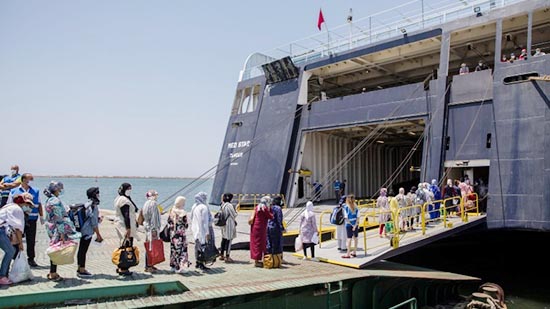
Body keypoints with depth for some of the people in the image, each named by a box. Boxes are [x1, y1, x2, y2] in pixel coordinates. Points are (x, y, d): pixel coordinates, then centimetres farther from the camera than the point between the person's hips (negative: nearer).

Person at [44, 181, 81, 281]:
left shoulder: (49, 200, 13)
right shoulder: (56, 201, -17)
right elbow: (59, 219, -20)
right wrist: (62, 233, -20)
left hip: (51, 228, 10)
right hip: (57, 230, -10)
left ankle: (52, 273, 22)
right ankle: (53, 274, 4)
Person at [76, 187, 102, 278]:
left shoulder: (87, 204, 11)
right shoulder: (94, 206, -17)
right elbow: (94, 222, -18)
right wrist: (98, 234, -13)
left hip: (83, 230, 9)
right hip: (88, 231, -9)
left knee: (81, 249, 16)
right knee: (83, 250, -2)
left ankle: (80, 268, 27)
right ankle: (82, 270, 6)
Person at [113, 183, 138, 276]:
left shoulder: (119, 199, 17)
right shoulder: (124, 200, -15)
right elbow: (126, 215, -21)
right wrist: (128, 228, -24)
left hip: (120, 225, 11)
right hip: (125, 226, -11)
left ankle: (120, 267, 21)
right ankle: (123, 269, -4)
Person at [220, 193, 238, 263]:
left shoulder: (222, 205, 7)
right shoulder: (229, 205, -17)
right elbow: (234, 215, -13)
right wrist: (234, 209, 5)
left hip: (223, 224, 8)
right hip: (229, 224, -8)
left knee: (224, 239, 17)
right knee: (229, 239, -3)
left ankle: (222, 255, 26)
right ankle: (227, 257, -1)